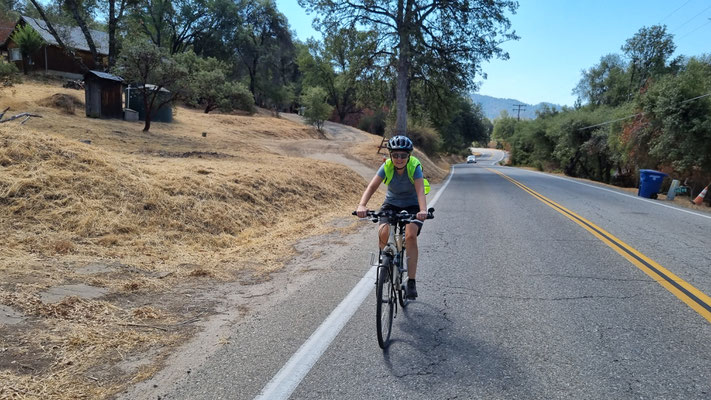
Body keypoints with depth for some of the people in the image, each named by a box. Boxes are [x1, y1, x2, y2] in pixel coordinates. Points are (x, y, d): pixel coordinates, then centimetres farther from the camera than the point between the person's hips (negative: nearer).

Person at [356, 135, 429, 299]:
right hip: (391, 203, 2)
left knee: (410, 235, -26)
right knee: (383, 233, -24)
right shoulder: (386, 167, -19)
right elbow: (372, 186, -30)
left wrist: (423, 210, -56)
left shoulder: (415, 167, -24)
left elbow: (420, 191, -37)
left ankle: (411, 282, -18)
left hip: (412, 205, -2)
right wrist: (362, 205, -47)